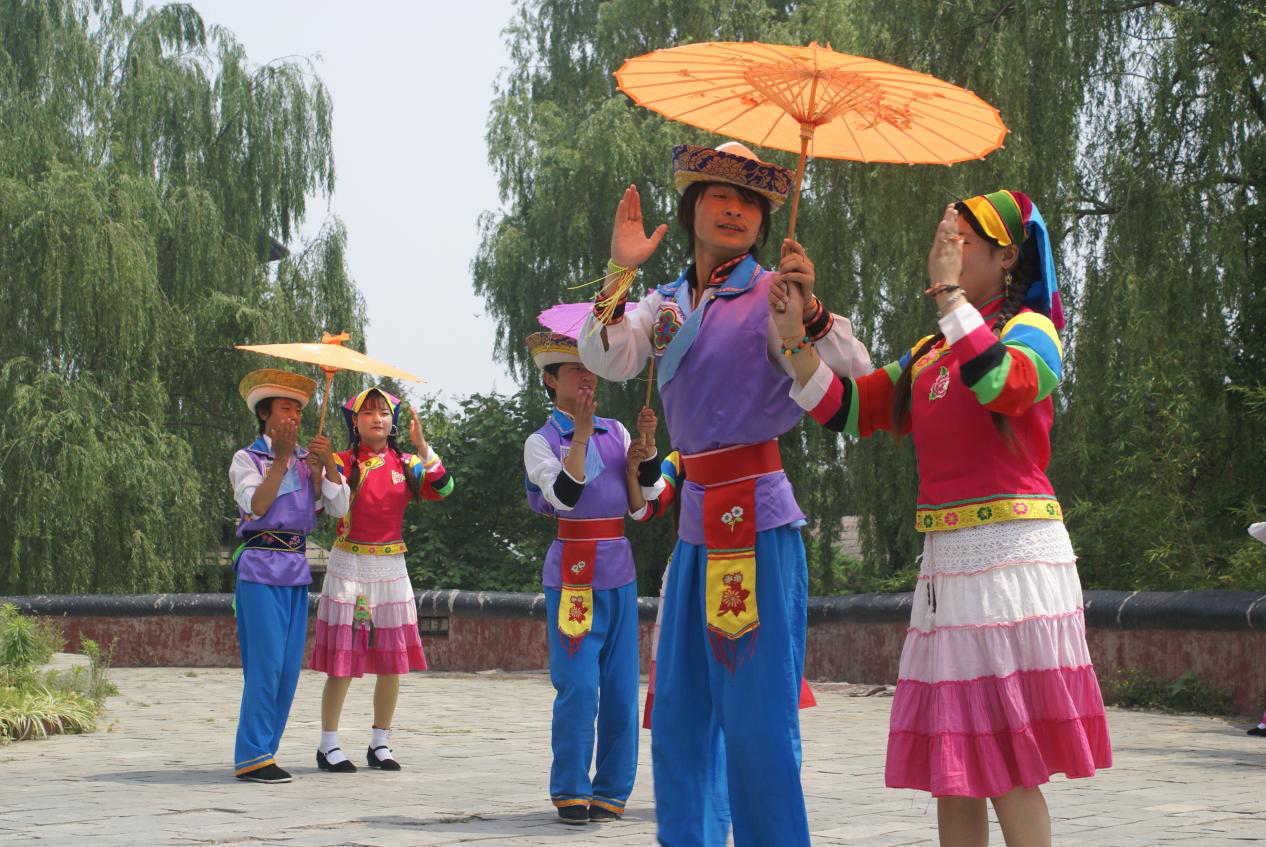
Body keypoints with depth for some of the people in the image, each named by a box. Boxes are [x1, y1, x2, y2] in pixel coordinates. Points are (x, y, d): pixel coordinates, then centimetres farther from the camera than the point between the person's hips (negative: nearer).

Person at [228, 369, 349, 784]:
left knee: (289, 666, 5)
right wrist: (280, 458, -16)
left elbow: (340, 508, 5)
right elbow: (256, 506, -15)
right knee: (266, 662, -11)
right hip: (260, 566, -6)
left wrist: (327, 464, -9)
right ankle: (251, 756, -7)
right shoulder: (247, 459, 1)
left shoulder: (306, 461, 15)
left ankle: (263, 752, 12)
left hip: (297, 567, 6)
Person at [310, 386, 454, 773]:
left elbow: (442, 488, -9)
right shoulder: (343, 462, -2)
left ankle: (380, 744, 16)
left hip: (391, 567, 4)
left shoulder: (405, 464, 7)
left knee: (393, 660, 4)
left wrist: (421, 445, -13)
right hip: (349, 565, -4)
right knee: (341, 660, -5)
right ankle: (328, 745, 5)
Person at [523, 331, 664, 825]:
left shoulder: (616, 432, 12)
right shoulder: (541, 442, 0)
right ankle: (570, 792, 2)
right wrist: (580, 435, -17)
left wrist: (641, 456, -4)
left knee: (621, 687, 4)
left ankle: (611, 791, 13)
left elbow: (641, 508, 10)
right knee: (578, 686, -10)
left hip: (619, 573, 5)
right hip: (572, 575, -4)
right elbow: (562, 495, -18)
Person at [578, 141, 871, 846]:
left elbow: (858, 379, -14)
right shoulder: (665, 305, 14)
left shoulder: (770, 296, -2)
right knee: (681, 709, 11)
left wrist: (812, 311, -30)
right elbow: (608, 361, -4)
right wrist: (621, 272, -15)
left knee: (757, 715, -7)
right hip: (698, 522, 6)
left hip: (758, 521, -6)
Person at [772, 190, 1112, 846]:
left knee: (1005, 770, -8)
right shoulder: (927, 355, 19)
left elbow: (1002, 384, -24)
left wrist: (948, 290, -19)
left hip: (1013, 555, -7)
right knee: (950, 772, 8)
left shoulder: (1031, 329, -1)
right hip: (945, 563, 7)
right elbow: (844, 409, 14)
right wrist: (798, 337, 1)